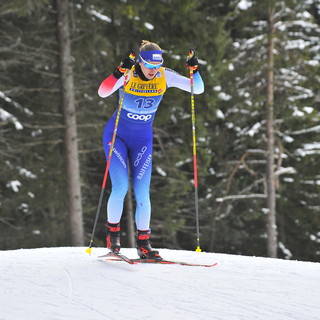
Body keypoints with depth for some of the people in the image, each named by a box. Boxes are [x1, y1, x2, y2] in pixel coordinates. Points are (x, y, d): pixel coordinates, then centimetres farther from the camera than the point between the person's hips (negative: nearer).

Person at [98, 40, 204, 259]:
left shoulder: (165, 76, -11)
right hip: (117, 136, -3)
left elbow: (198, 89, -13)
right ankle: (113, 233, 7)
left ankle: (143, 243, 6)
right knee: (121, 187, -14)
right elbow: (103, 92, -36)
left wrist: (194, 69, -30)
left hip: (142, 140, 3)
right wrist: (120, 72, -49)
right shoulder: (128, 74, -20)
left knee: (142, 193, -4)